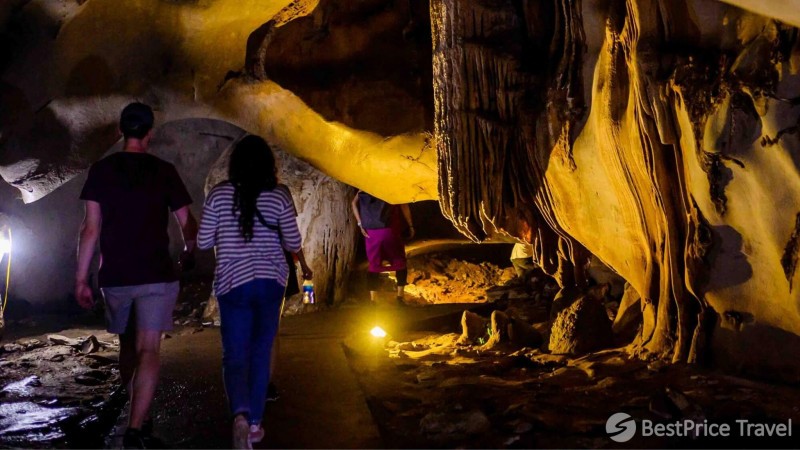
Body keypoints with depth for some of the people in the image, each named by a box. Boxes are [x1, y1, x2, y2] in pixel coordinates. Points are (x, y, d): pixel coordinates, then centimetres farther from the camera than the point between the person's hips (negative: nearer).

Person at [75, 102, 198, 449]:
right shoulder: (164, 171, -1)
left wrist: (81, 279, 1)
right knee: (148, 350, -3)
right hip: (156, 276, -2)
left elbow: (90, 228, -3)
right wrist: (188, 252, 22)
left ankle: (138, 417, 34)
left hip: (115, 276, 3)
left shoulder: (100, 170, 2)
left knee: (128, 347, 19)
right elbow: (187, 223, 2)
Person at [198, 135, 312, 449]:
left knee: (235, 355, 4)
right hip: (270, 282, 1)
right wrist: (303, 264, 19)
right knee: (261, 353, 13)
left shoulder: (219, 194, -3)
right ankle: (255, 423, 20)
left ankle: (240, 415, -20)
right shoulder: (279, 197, -4)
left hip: (232, 283, 0)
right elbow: (293, 242, -2)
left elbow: (203, 242, 0)